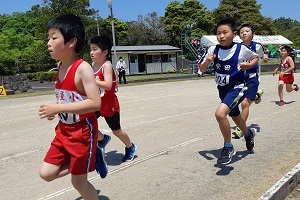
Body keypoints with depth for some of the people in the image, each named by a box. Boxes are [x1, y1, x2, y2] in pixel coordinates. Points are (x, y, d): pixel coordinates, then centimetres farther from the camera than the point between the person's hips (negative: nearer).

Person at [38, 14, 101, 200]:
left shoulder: (83, 68, -21)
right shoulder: (61, 66, 4)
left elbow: (95, 103, -29)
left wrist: (57, 108, -28)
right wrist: (54, 109, -2)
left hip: (83, 132, -8)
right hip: (64, 131, 8)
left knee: (78, 181, 7)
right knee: (46, 173, 10)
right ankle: (90, 160, 28)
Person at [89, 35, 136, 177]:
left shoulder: (107, 65, -19)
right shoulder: (93, 65, 2)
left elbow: (108, 85, -31)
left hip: (109, 104, -6)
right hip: (97, 103, 6)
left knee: (116, 129, 9)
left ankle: (130, 147, 37)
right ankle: (102, 139, 21)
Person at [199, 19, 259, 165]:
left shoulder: (241, 49, -13)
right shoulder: (213, 50, -6)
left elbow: (256, 58, 6)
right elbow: (202, 70, -2)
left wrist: (249, 65, -14)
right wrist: (207, 61, -22)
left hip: (236, 88, -5)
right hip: (222, 90, 5)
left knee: (220, 113, -28)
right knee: (235, 116, 25)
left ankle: (228, 147, -6)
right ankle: (249, 133, 58)